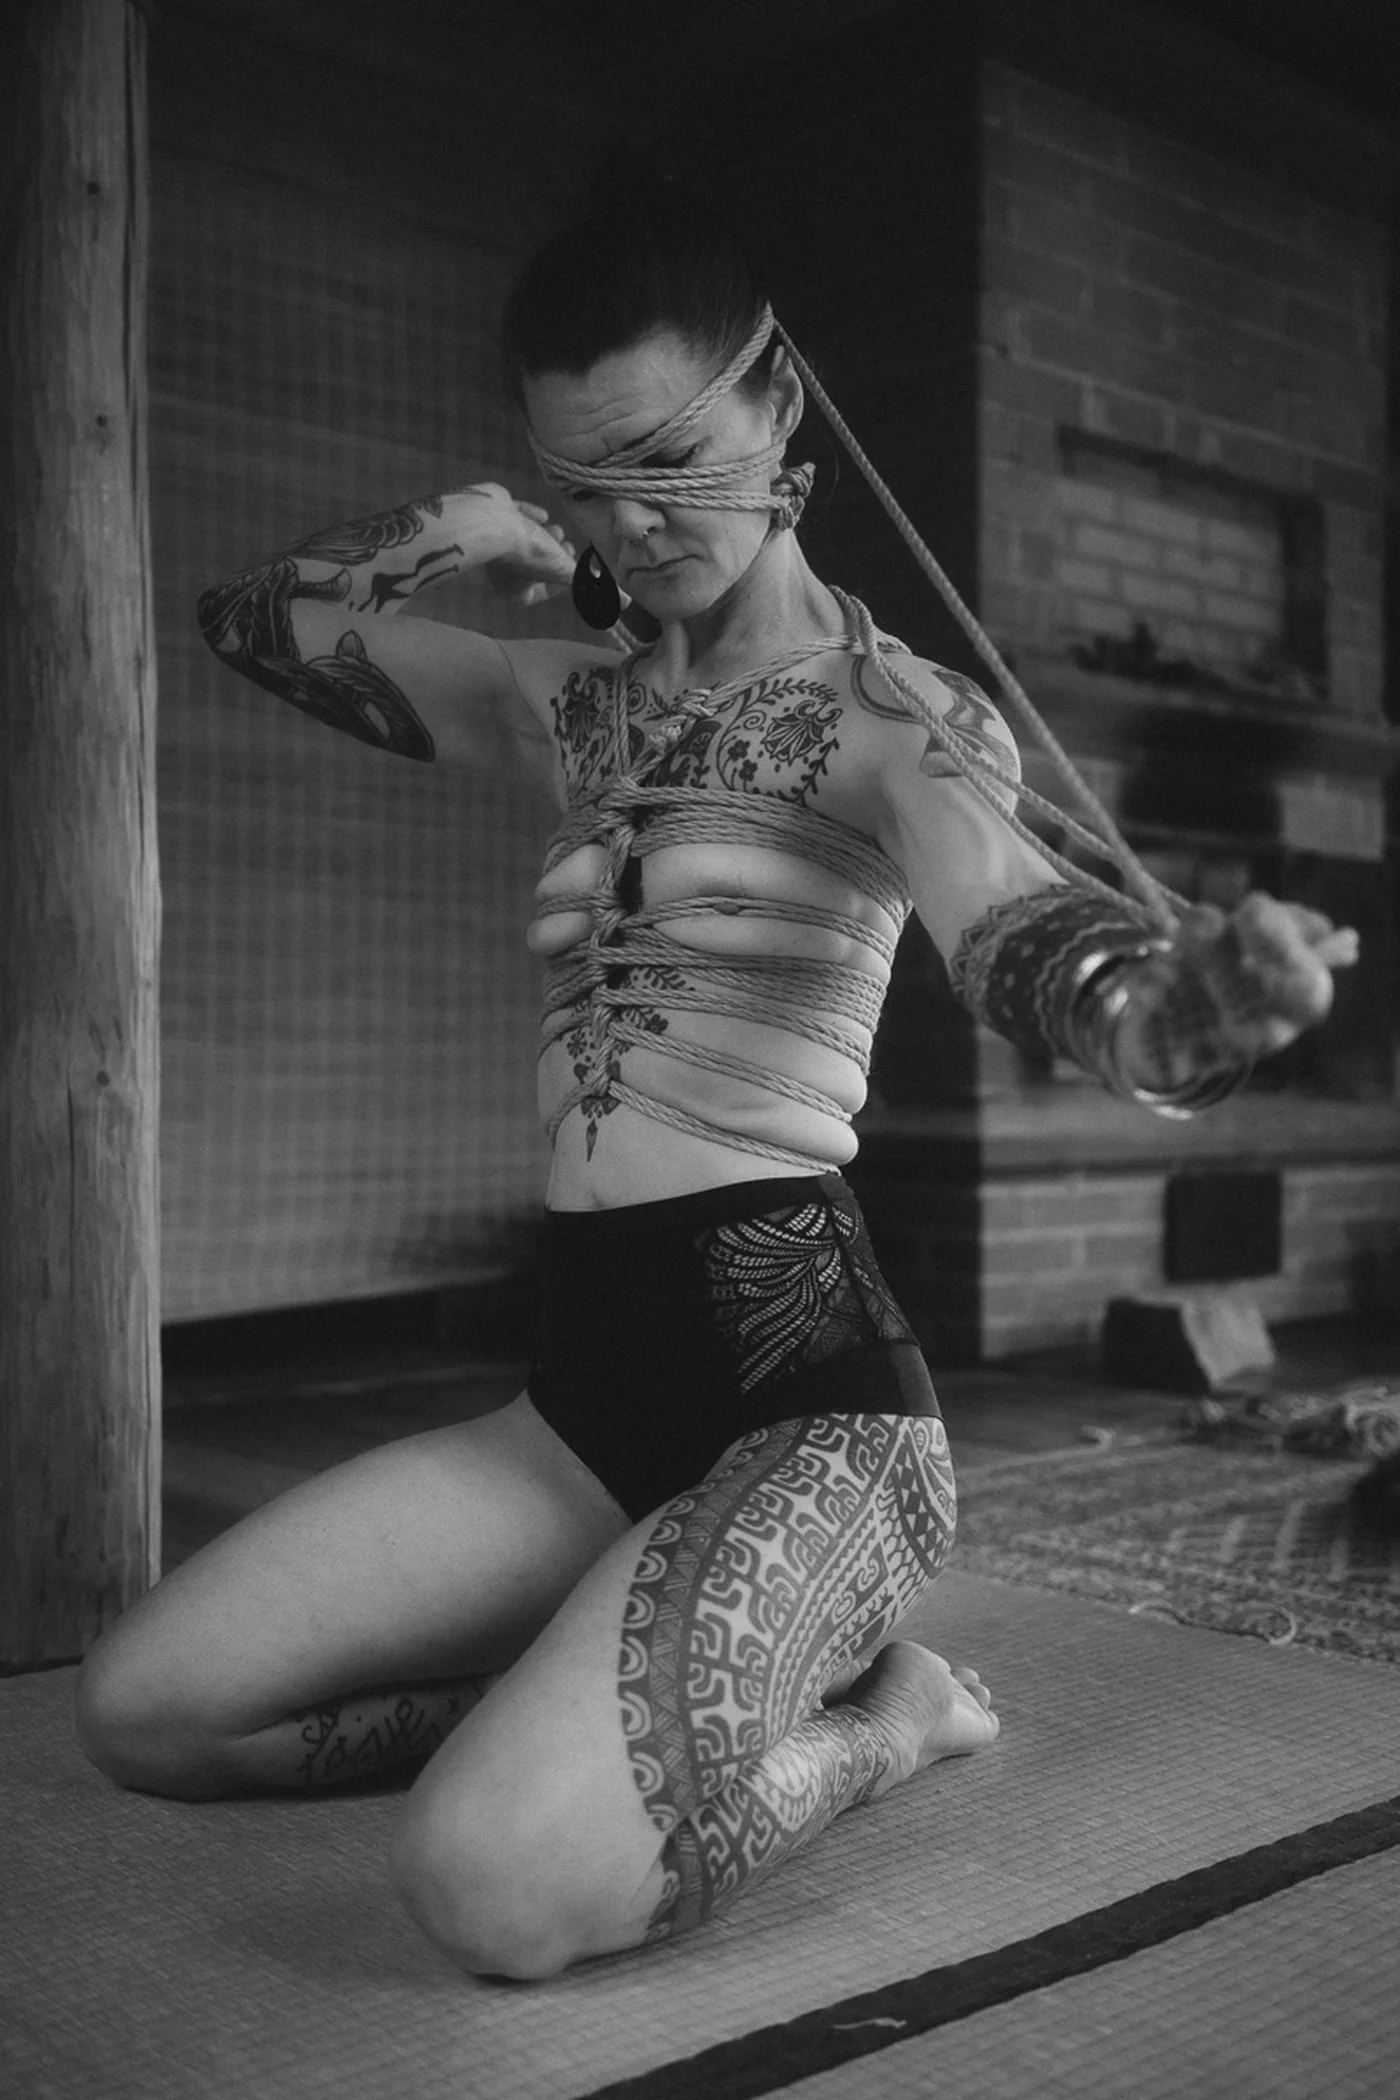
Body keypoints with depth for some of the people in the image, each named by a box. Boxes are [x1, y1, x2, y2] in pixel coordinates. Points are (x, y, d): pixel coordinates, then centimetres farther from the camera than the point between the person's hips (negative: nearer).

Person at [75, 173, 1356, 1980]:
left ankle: (879, 1714, 1)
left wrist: (1181, 1002, -50)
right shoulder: (579, 705, 14)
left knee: (496, 1887, -26)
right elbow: (252, 618, 24)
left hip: (801, 1385, -6)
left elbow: (1021, 941, -26)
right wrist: (450, 532, 5)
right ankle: (604, 1698, 12)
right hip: (589, 1389, 7)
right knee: (142, 1711, -3)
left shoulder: (890, 716, -5)